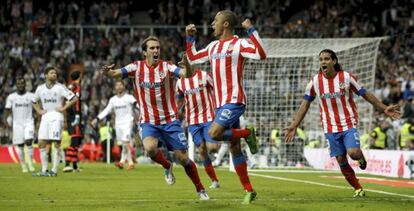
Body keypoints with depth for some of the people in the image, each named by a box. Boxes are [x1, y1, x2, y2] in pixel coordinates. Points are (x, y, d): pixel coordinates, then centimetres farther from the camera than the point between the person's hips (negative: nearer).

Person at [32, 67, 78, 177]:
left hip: (56, 117, -5)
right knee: (42, 143, -1)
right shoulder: (40, 88, 11)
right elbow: (34, 102, 26)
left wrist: (63, 108, -9)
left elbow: (74, 98, -4)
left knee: (56, 143, -9)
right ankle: (44, 170, 6)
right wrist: (39, 111, 11)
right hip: (45, 117, 5)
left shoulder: (60, 87, -1)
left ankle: (54, 170, -8)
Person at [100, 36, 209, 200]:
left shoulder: (166, 67, -5)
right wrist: (107, 72, -32)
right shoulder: (136, 68, -1)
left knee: (182, 158, -2)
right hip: (148, 123, 0)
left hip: (170, 121, 0)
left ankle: (200, 189, 18)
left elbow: (185, 74, -22)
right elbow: (114, 73, -9)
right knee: (150, 147, -30)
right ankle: (167, 166, 3)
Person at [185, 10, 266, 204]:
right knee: (234, 149, 6)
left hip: (233, 101, -8)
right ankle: (249, 190, 11)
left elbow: (261, 55, -24)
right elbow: (192, 58, 28)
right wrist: (190, 37, 21)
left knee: (213, 133, -26)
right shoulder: (213, 46, 15)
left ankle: (248, 133, -2)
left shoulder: (239, 44, -9)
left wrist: (251, 30, -23)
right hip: (220, 103, 8)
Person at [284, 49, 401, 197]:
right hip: (330, 128, 2)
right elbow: (305, 104, 7)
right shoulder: (314, 82, -2)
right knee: (341, 161, 2)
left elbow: (366, 94, 2)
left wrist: (384, 109, -2)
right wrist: (293, 126, 4)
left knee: (353, 153, -23)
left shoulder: (346, 77, -7)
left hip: (349, 124, -2)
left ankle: (360, 156, 15)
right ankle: (358, 189, 20)